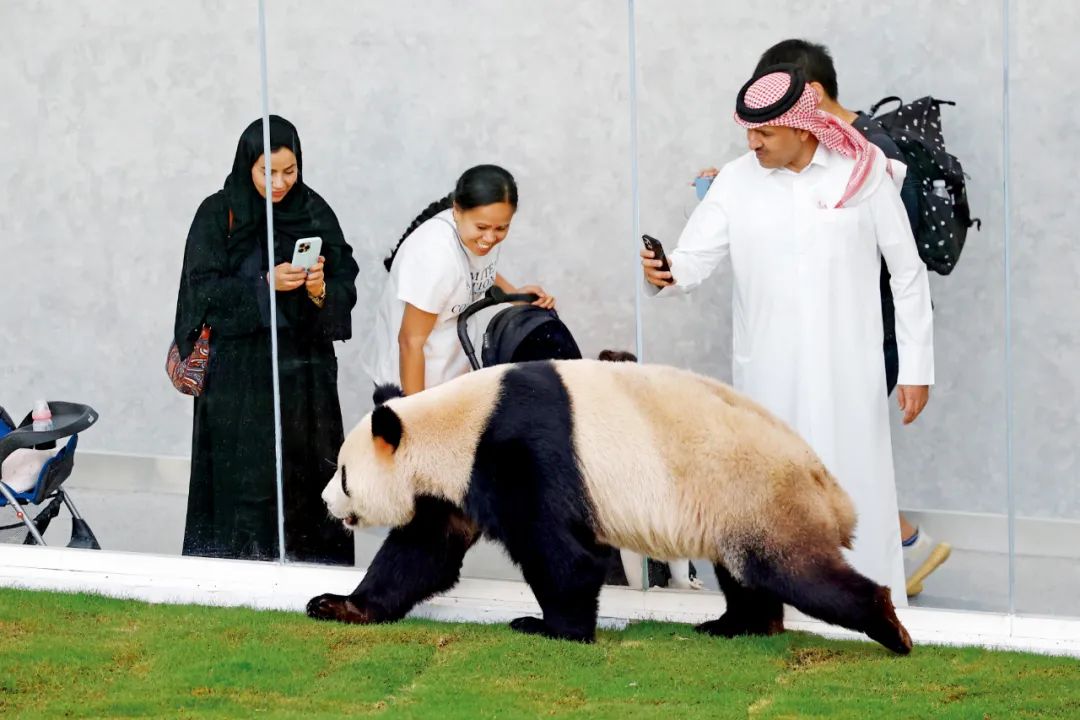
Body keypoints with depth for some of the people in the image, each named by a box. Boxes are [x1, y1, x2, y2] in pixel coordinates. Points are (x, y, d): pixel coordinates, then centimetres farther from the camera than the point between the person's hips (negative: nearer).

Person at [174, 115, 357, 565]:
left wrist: (321, 289, -17)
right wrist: (265, 284, -19)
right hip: (239, 372, -2)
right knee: (244, 482, -5)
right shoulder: (218, 215, -1)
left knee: (309, 477, -2)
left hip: (305, 371, 2)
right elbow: (204, 291, -7)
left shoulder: (314, 212, 6)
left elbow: (346, 287, 5)